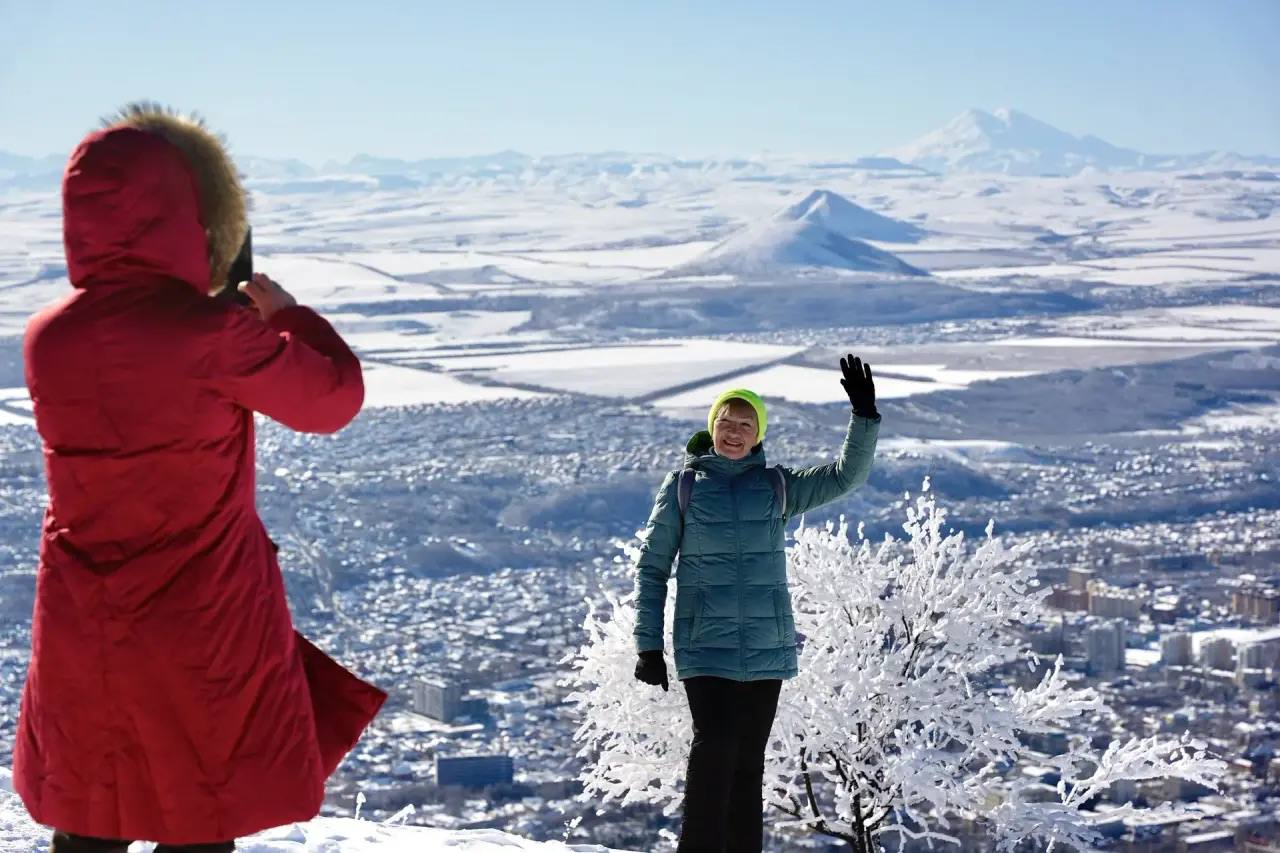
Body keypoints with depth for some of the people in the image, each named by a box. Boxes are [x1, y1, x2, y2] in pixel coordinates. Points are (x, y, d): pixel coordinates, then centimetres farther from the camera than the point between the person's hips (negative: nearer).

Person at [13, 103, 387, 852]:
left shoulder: (46, 338, -4)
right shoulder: (215, 336, -19)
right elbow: (335, 400, -5)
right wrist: (287, 314, 10)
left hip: (85, 632, 5)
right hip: (207, 624, -5)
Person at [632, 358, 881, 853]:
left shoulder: (777, 487, 8)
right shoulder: (682, 487, 3)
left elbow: (848, 474, 3)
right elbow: (652, 567, 5)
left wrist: (865, 415, -11)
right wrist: (648, 644, -1)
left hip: (768, 645, 3)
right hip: (706, 645, -2)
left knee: (748, 760, 6)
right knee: (714, 745, -18)